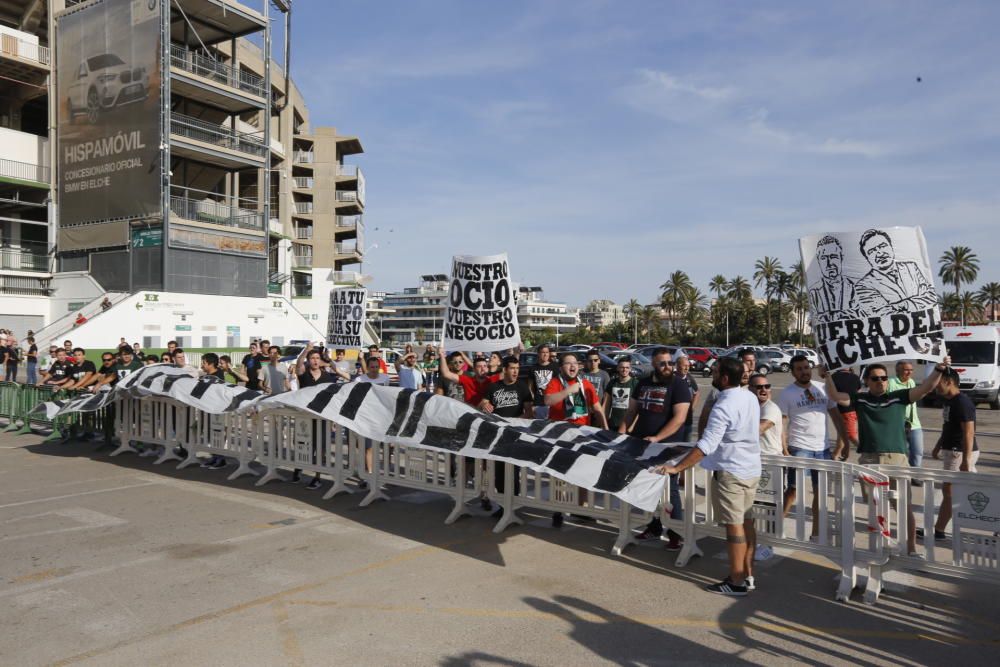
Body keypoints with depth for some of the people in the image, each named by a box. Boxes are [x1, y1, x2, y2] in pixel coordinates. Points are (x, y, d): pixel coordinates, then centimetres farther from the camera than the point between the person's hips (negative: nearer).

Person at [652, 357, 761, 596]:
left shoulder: (723, 407, -23)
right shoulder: (751, 398, 4)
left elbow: (707, 445, -29)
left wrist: (676, 468, -29)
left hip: (730, 471, -9)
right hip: (751, 468, 9)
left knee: (734, 525, -2)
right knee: (746, 522, 14)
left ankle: (736, 582, 6)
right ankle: (748, 576, 22)